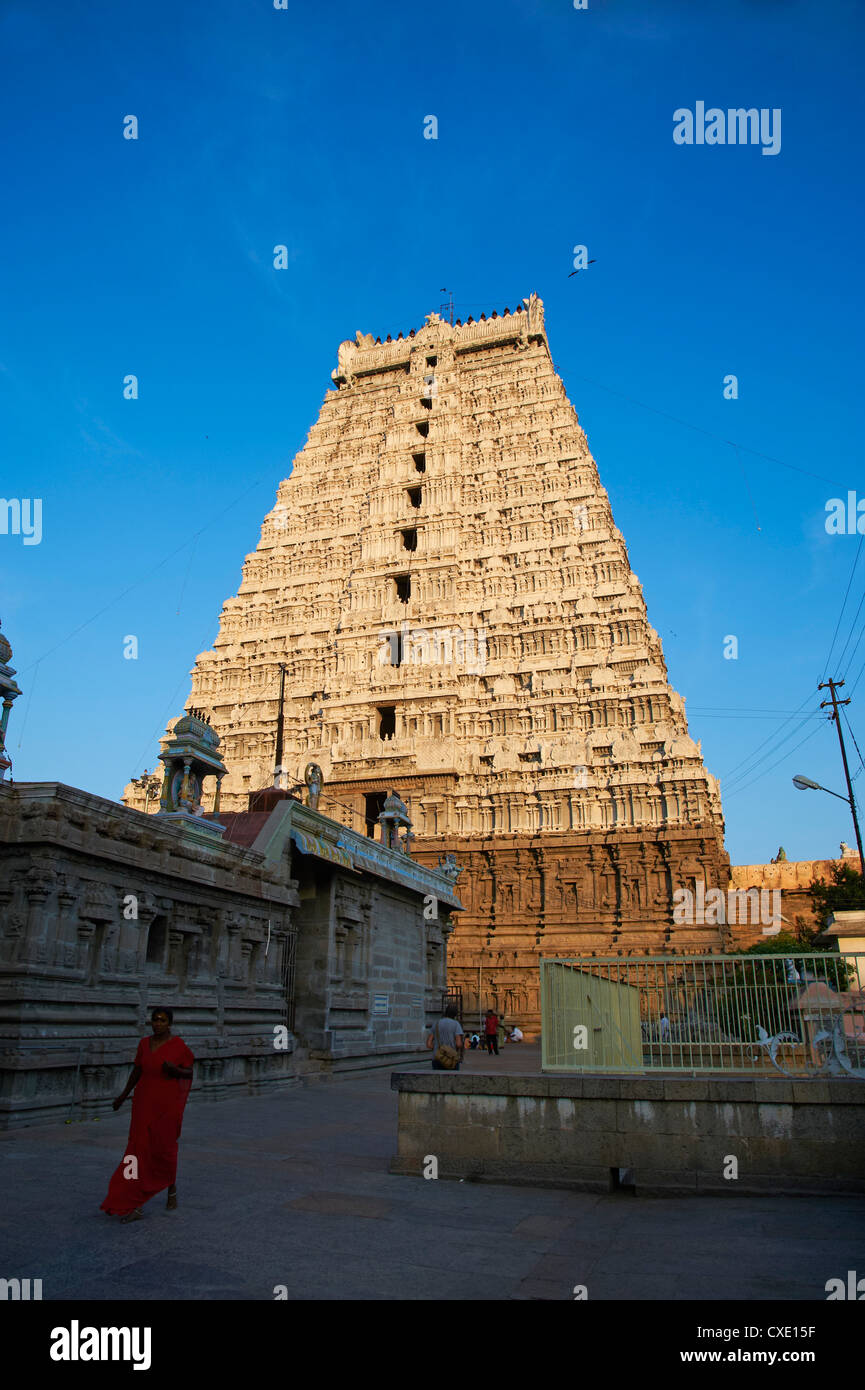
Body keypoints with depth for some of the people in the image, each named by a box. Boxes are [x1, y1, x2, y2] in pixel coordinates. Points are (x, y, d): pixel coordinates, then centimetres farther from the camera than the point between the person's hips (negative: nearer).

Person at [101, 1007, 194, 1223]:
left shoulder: (179, 1045, -9)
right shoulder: (144, 1043, 2)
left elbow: (189, 1073, -2)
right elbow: (137, 1070, 15)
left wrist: (175, 1070, -23)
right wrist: (123, 1095, 21)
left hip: (168, 1104, -3)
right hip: (144, 1103, 3)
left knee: (165, 1149, 6)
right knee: (140, 1150, -3)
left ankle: (171, 1186, 34)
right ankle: (136, 1206, 2)